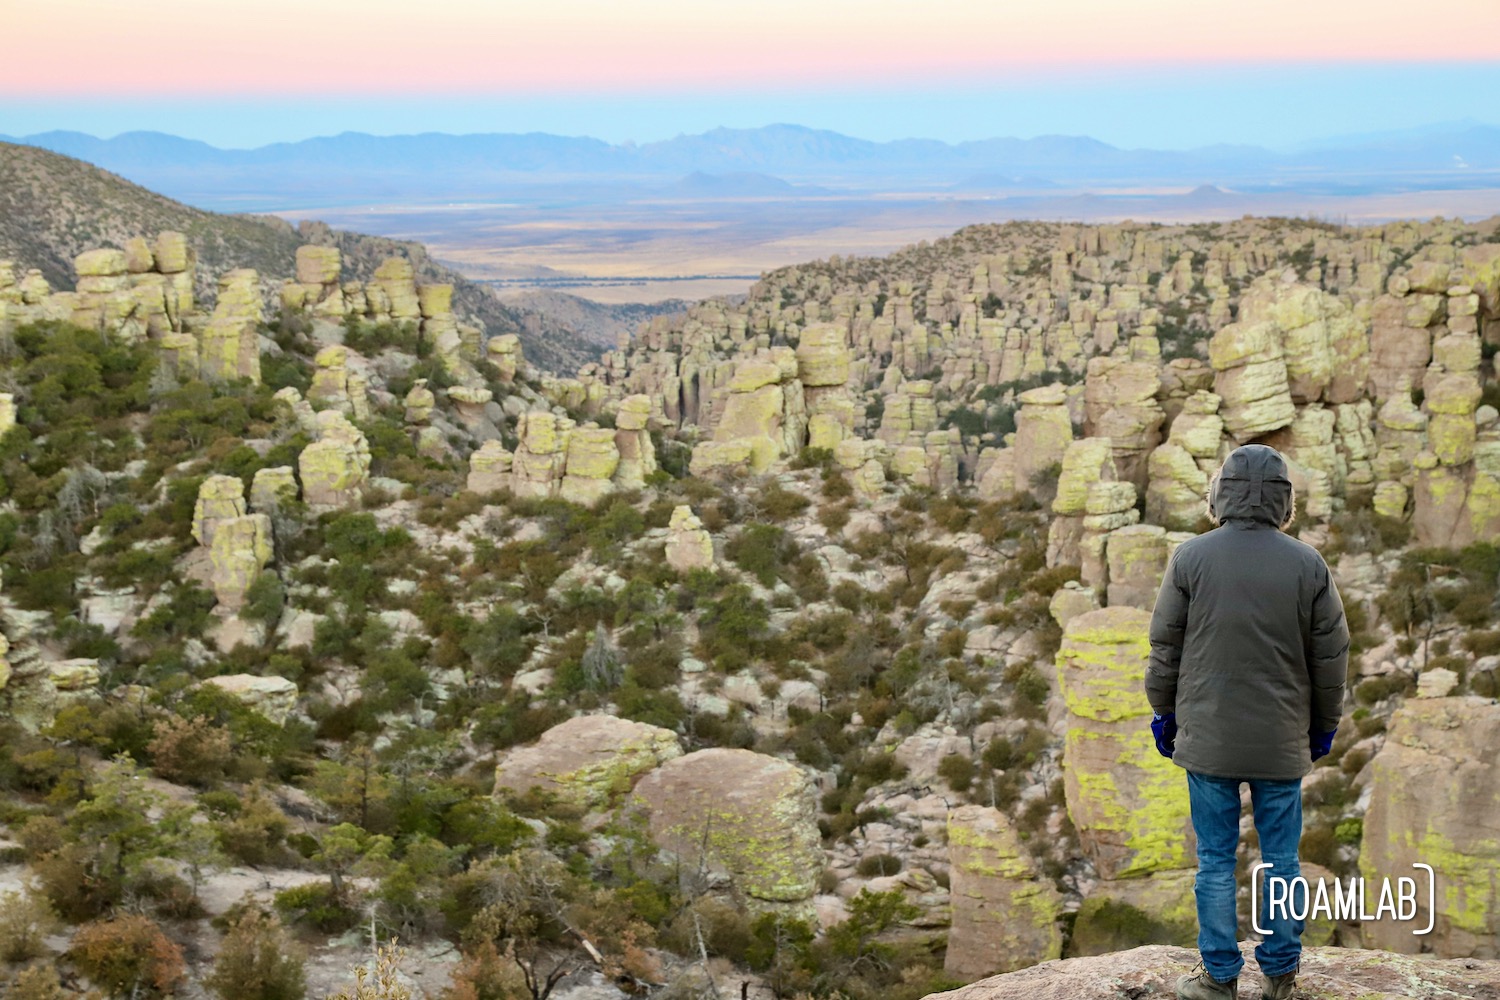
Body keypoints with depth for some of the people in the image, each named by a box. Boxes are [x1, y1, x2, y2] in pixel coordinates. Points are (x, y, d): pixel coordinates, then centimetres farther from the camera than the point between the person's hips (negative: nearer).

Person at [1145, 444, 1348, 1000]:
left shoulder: (1191, 558, -7)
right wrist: (1324, 724, 14)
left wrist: (1164, 714, 11)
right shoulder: (1307, 564, -4)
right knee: (1281, 859, 10)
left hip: (1208, 738, -1)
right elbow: (1331, 655, 1)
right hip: (1282, 743, 1)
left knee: (1215, 860, 7)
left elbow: (1165, 646, -2)